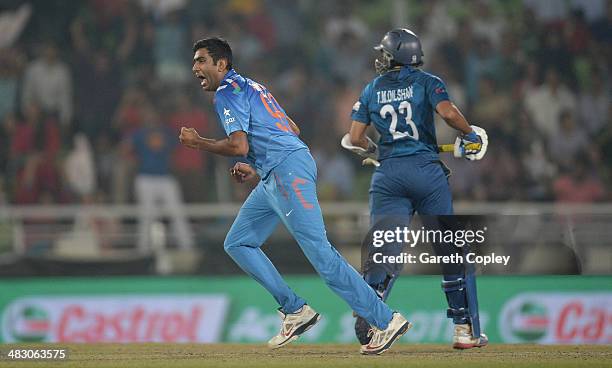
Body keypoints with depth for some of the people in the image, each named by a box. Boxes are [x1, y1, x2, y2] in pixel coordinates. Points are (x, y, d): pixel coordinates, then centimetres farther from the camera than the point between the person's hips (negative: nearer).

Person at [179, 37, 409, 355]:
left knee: (318, 251, -14)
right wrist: (257, 169, 25)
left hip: (287, 171, -10)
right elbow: (292, 130, 27)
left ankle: (385, 321, -17)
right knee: (237, 243, 13)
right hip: (273, 179, 10)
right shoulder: (251, 87, 27)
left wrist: (197, 143, 0)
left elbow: (239, 145, -15)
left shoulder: (227, 92, -3)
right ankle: (294, 311, 7)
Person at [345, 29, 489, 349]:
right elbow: (449, 112, -14)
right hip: (426, 170, -2)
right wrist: (469, 135, 3)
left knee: (385, 250, 1)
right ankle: (465, 329, 6)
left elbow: (355, 138, 8)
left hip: (388, 174, 2)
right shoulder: (427, 83, 4)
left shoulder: (372, 90, 11)